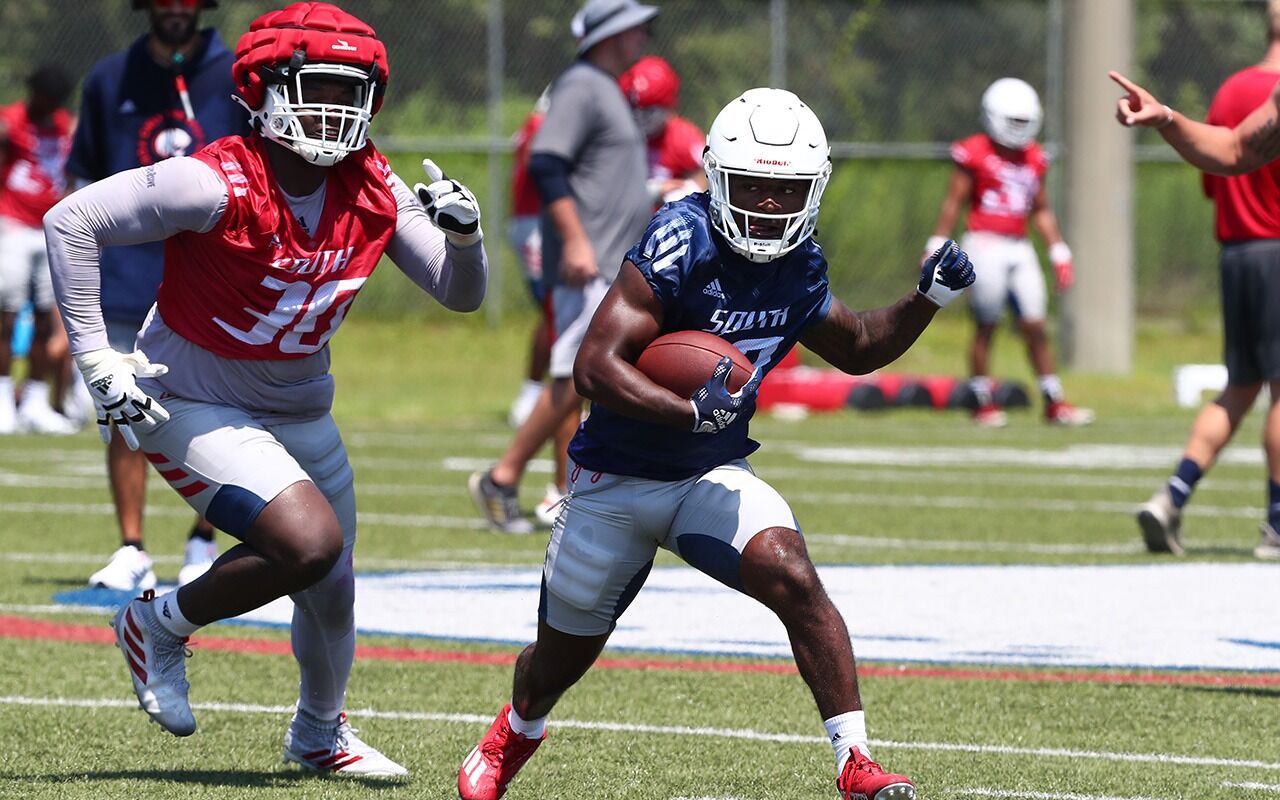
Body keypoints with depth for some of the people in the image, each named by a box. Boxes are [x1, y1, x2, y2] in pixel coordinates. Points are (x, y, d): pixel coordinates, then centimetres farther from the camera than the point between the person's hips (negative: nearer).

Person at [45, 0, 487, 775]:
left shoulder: (373, 192, -8)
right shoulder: (219, 184, -26)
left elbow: (461, 294, -1)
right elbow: (72, 223, -23)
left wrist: (464, 234, -23)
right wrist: (96, 357, -21)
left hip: (299, 411, 7)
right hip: (195, 406, -7)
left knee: (331, 587, 15)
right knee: (311, 541, -25)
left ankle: (320, 733, 44)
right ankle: (162, 624, -1)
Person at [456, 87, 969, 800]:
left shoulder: (799, 267, -5)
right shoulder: (682, 242, -25)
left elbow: (860, 348, 15)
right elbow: (596, 367, -30)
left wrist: (930, 298, -1)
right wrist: (691, 413, -43)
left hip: (713, 476, 3)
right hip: (616, 481, -3)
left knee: (795, 581, -25)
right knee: (562, 657, 14)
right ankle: (516, 731, 50)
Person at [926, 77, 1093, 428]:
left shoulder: (1034, 159, 13)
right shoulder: (974, 153, -4)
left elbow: (1041, 210, 20)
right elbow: (953, 202, -4)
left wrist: (1059, 252, 17)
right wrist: (936, 248, -7)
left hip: (1020, 249, 5)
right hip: (984, 244, -5)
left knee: (1035, 326, 3)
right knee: (985, 326, -1)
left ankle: (1054, 402, 6)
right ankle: (983, 403, 8)